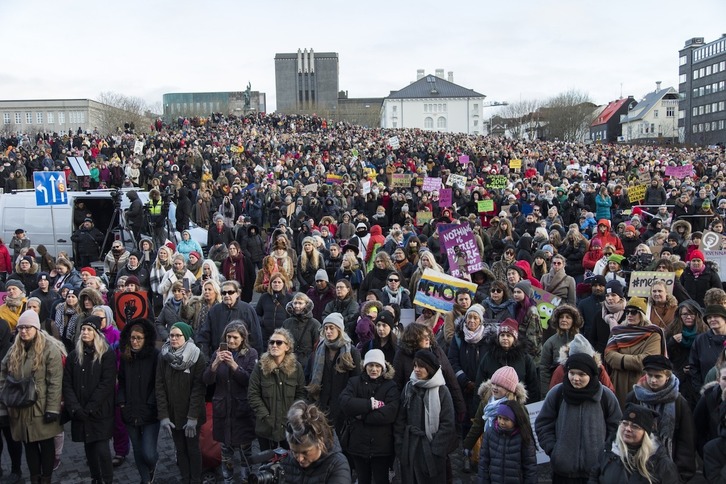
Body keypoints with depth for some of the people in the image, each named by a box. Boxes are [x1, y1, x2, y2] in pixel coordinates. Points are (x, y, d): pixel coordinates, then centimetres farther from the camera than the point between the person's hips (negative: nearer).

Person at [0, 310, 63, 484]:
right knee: (29, 445, 13)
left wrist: (52, 409, -18)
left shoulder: (50, 349, -10)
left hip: (41, 408, -5)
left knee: (46, 444, 7)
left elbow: (55, 382, -14)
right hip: (19, 408, 5)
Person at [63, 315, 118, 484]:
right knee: (89, 447, 11)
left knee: (102, 448, -8)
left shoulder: (108, 355, -4)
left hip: (100, 412, -4)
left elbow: (106, 384, -12)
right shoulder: (74, 355, 9)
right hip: (80, 413, 4)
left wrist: (90, 409, -16)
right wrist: (75, 408, -11)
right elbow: (67, 383, 2)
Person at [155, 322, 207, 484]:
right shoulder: (164, 356, -2)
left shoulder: (198, 357, -12)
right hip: (173, 413, 3)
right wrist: (163, 415, -10)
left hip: (191, 415, -3)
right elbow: (160, 387, -4)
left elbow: (199, 388, -14)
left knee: (193, 449, 8)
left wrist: (193, 417, -18)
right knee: (180, 449, 12)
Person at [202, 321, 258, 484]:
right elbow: (207, 380, -3)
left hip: (243, 409, -3)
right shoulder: (218, 353, 5)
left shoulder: (251, 354, -3)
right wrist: (216, 362, -20)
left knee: (245, 449, 4)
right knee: (226, 449, 11)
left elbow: (250, 381, -13)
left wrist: (233, 364, -24)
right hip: (222, 409, 3)